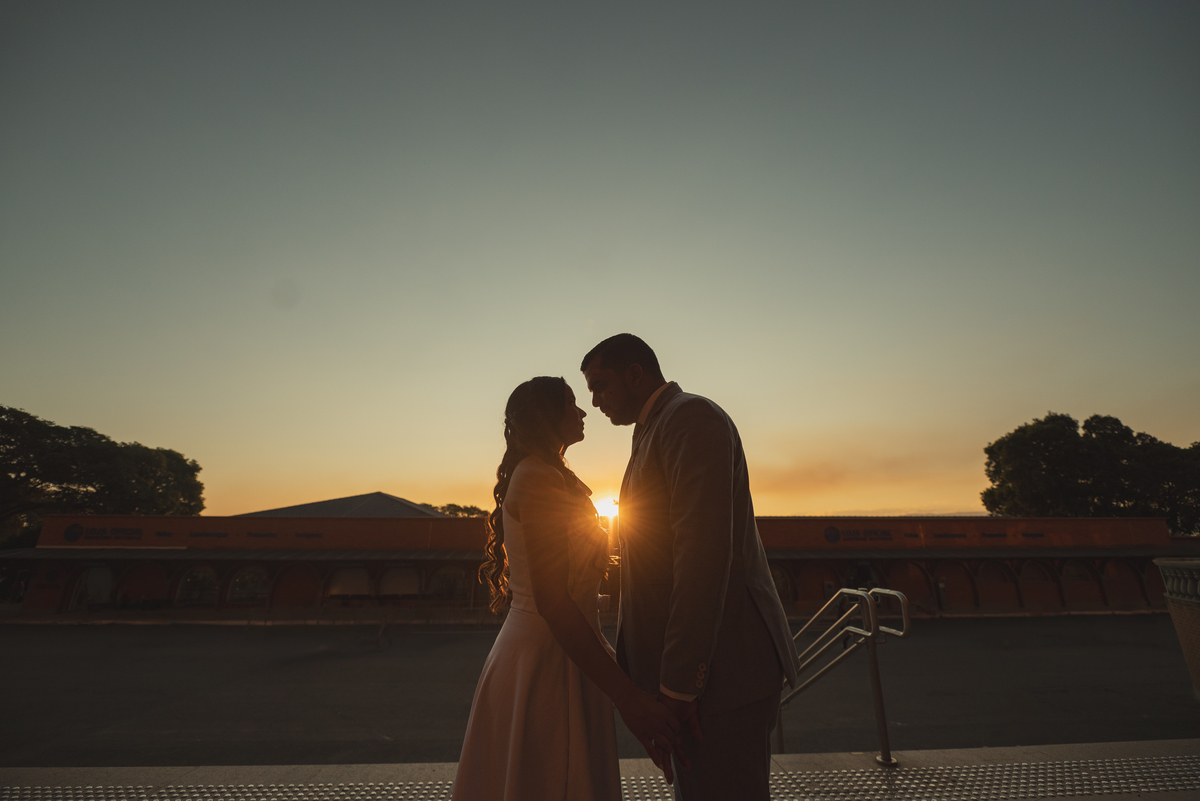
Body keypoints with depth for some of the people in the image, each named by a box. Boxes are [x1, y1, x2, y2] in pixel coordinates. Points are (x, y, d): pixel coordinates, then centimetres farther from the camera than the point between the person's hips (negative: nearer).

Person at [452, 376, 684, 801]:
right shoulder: (540, 481, -18)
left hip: (527, 651, 10)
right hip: (547, 665, -10)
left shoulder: (529, 478, 14)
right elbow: (551, 601, -25)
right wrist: (627, 696, -24)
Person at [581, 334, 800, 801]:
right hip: (692, 666, 10)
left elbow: (705, 552, -23)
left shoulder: (691, 416, -14)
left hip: (721, 670, -10)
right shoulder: (655, 432, 16)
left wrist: (679, 684, -21)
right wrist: (631, 661, 16)